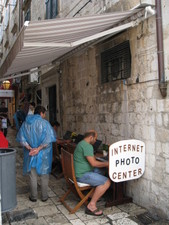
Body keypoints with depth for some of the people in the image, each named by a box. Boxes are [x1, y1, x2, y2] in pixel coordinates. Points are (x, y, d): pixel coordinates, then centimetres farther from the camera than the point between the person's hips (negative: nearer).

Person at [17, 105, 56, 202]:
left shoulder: (26, 123, 2)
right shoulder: (44, 123, -12)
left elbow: (21, 137, -1)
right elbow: (48, 138, -21)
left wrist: (29, 148, -8)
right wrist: (39, 148, -17)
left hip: (30, 153, 3)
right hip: (43, 154, -3)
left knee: (33, 175, 14)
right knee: (44, 175, 12)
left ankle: (33, 196, 24)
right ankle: (44, 196, 21)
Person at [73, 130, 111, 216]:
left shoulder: (81, 143, 16)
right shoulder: (87, 146, -18)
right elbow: (93, 163, -22)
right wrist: (107, 164, -9)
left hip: (78, 172, 11)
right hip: (82, 175, -11)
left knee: (101, 170, 22)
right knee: (107, 182, -16)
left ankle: (94, 195, 25)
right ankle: (91, 206, -13)